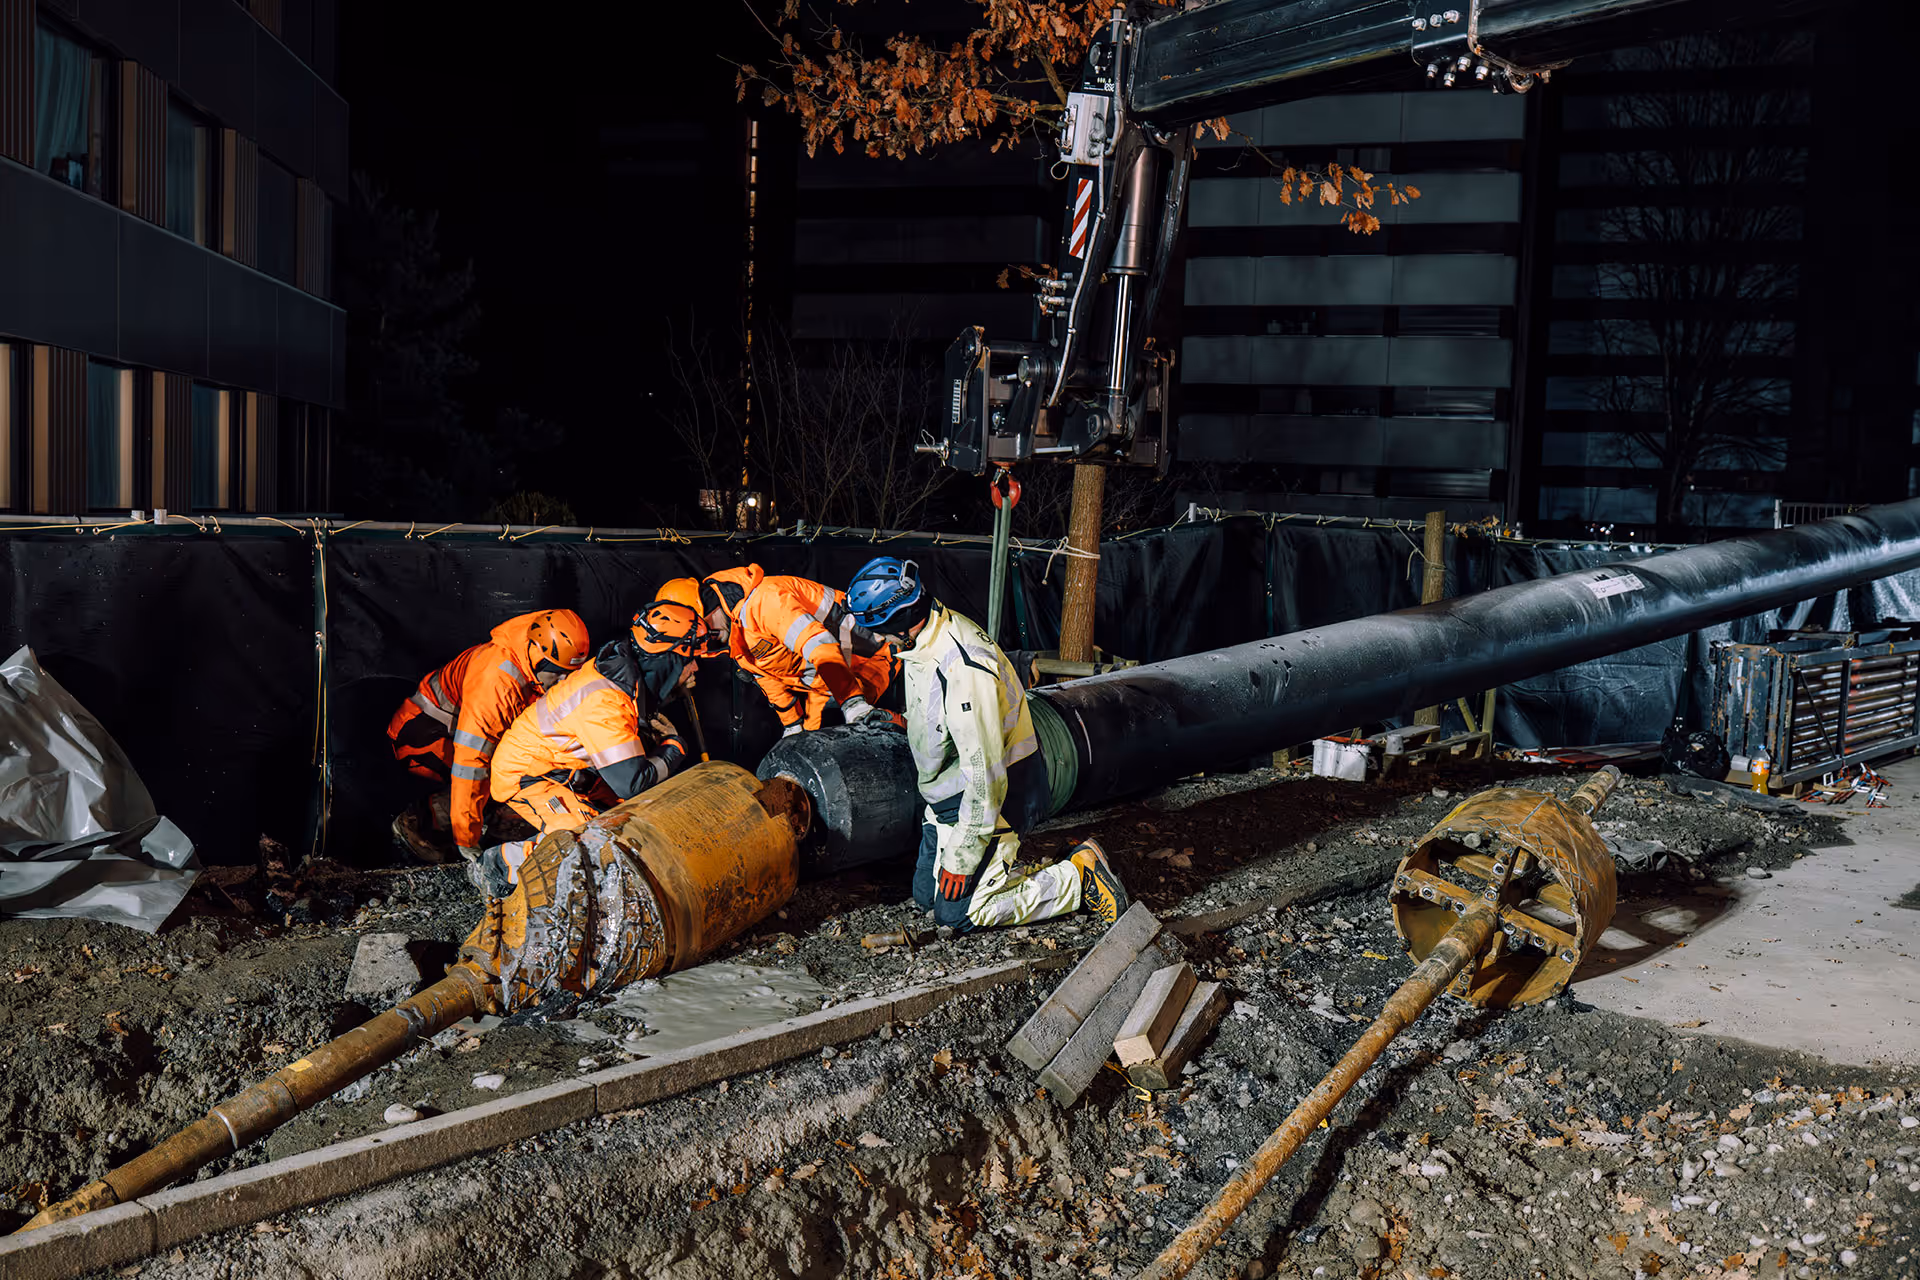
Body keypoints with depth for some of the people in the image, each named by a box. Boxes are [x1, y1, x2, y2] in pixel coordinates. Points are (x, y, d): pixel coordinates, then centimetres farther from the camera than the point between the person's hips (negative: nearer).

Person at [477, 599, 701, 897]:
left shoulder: (627, 671, -6)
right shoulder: (604, 703, -33)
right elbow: (632, 782, -31)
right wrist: (674, 750, -13)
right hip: (522, 774, -9)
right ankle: (499, 865, -7)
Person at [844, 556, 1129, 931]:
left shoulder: (963, 669, -33)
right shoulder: (927, 637, -3)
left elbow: (984, 770, -30)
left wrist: (960, 857, -24)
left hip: (991, 797, -9)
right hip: (949, 796, 9)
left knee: (957, 912, -4)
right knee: (927, 895, 12)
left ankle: (1079, 877, 4)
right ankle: (1034, 881, 20)